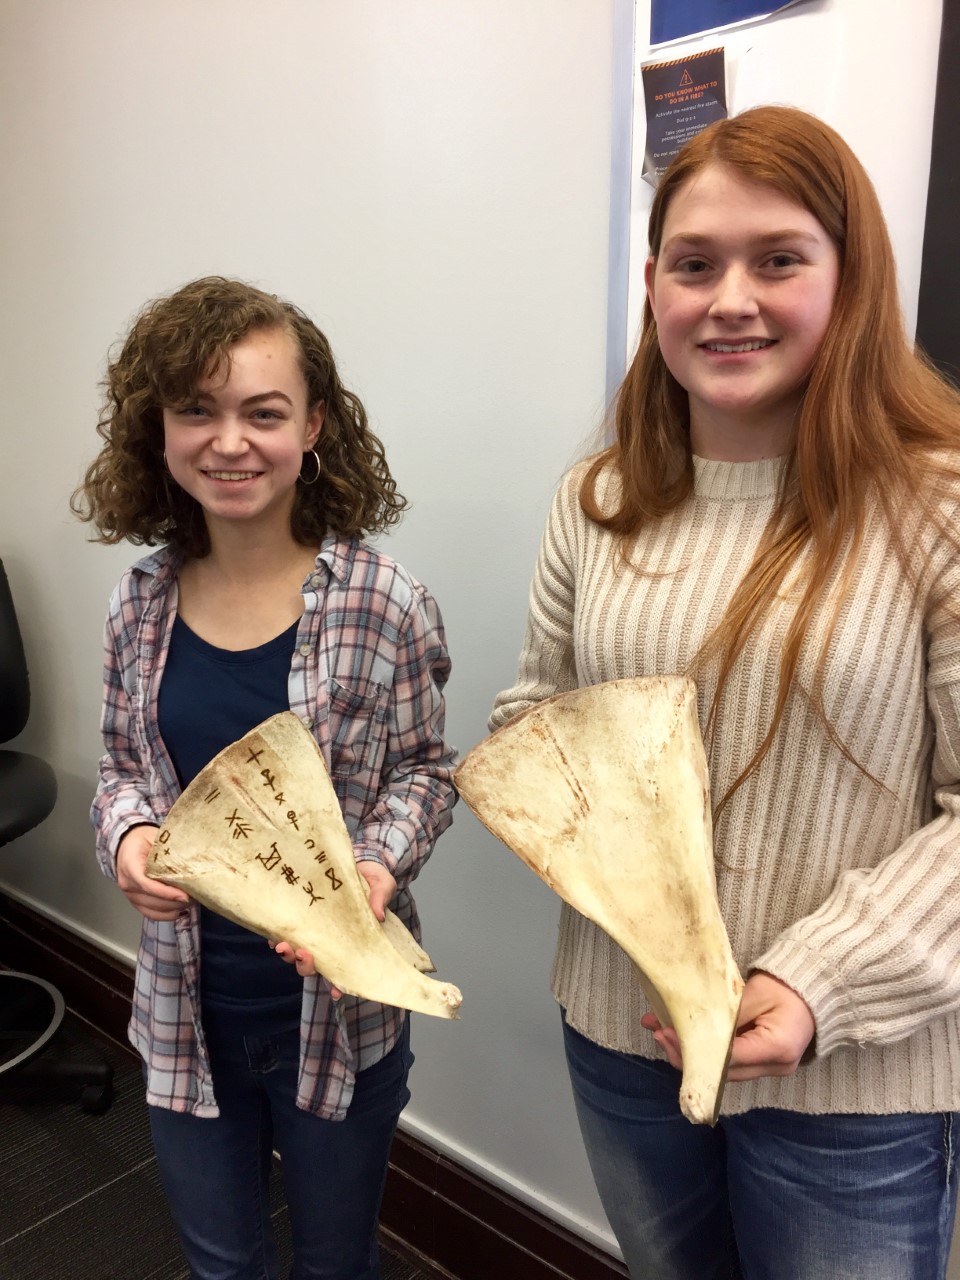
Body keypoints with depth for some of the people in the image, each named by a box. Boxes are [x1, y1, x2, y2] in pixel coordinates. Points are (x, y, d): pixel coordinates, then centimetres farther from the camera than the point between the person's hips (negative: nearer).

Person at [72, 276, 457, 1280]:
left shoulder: (382, 602, -17)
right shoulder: (141, 605, -6)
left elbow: (423, 769, -7)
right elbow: (121, 763, 6)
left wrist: (377, 871, -25)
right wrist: (127, 835, -15)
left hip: (338, 1002, -3)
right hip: (185, 1003, 3)